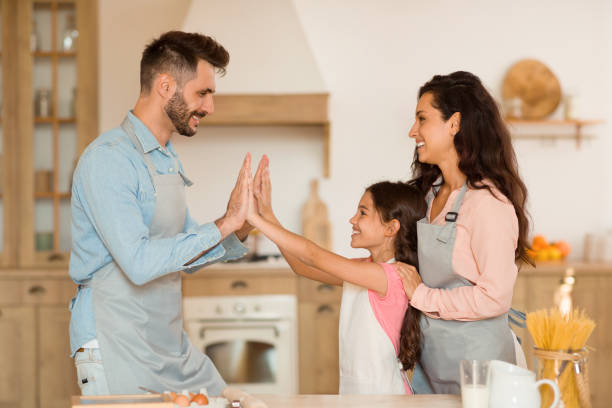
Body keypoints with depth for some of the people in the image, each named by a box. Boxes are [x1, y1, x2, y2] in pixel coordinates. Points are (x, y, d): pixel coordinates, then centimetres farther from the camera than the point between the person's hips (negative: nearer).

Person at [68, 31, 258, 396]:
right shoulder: (108, 158, -16)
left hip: (173, 348, 9)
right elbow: (138, 262, -26)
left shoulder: (168, 158, 13)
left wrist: (242, 229, 0)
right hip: (118, 350, -9)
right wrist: (224, 224, -23)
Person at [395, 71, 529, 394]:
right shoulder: (430, 192, 8)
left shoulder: (488, 203, -18)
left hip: (476, 355, -7)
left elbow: (494, 297, -22)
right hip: (432, 353, 7)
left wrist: (422, 296, -15)